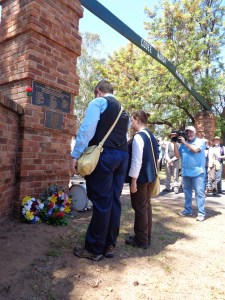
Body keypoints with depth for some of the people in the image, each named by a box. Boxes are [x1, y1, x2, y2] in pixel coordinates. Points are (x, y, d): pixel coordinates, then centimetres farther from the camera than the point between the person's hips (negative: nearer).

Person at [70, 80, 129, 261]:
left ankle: (94, 249, 10)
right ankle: (109, 246, 20)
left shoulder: (98, 102, 2)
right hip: (122, 155, 7)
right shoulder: (123, 110, 24)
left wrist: (76, 155, -13)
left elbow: (87, 128, -11)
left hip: (104, 155, -7)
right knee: (113, 202, 10)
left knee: (101, 202, -2)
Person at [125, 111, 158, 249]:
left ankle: (141, 240, 14)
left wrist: (133, 180, -17)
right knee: (147, 206, 15)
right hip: (150, 176, 9)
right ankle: (147, 237, 28)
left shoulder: (138, 137, -16)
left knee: (140, 208, 1)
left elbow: (136, 160, -20)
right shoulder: (151, 136, 12)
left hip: (140, 177, -9)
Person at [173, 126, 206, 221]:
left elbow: (195, 149, -18)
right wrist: (175, 143, -1)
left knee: (199, 192, -4)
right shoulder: (183, 143, 12)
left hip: (197, 172, -5)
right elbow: (177, 155, 5)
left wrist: (184, 142, -10)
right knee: (187, 192, 12)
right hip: (186, 172, 5)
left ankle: (201, 213, 2)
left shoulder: (200, 141, 1)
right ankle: (187, 210, 23)